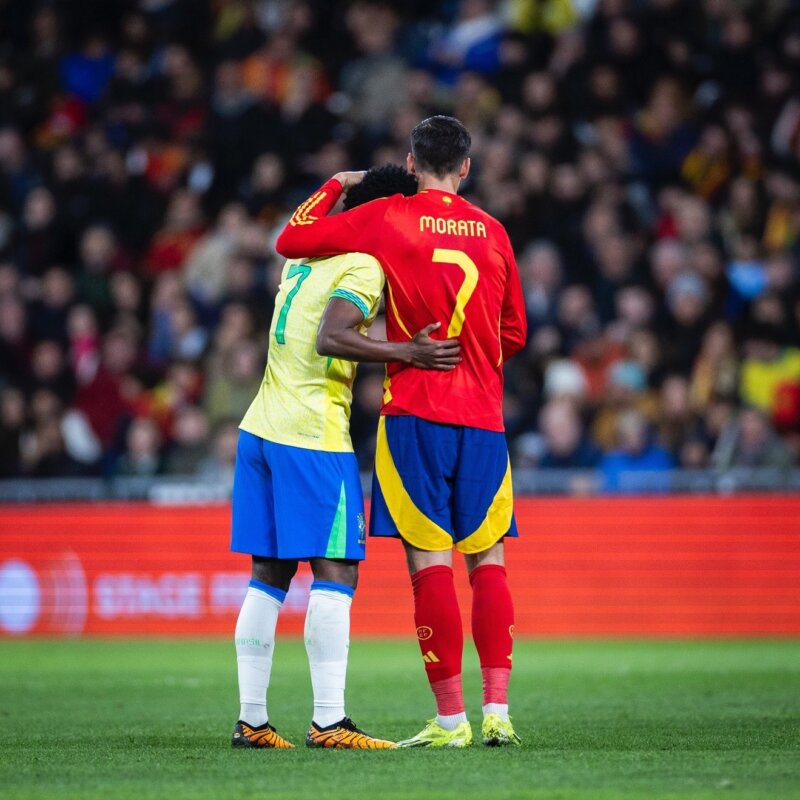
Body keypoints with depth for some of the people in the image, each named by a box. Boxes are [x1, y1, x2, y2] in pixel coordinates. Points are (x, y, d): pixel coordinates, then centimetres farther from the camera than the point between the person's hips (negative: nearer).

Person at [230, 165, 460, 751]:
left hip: (261, 432, 8)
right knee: (335, 575, -7)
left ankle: (251, 720, 8)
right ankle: (328, 723, -12)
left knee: (268, 578, 9)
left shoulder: (304, 257, 15)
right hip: (314, 438, -8)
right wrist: (406, 352, -24)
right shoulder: (365, 268, -9)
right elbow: (330, 337, -22)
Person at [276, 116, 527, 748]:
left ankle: (451, 719, -7)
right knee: (488, 562, 9)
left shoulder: (389, 218, -1)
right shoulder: (493, 232, 10)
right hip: (484, 416, 3)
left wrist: (336, 186, 16)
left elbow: (292, 240, 2)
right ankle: (498, 711, 1)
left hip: (415, 413, -3)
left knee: (430, 564, -4)